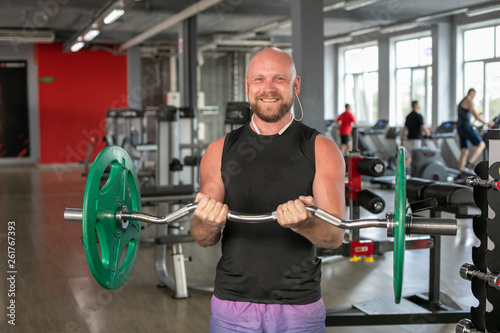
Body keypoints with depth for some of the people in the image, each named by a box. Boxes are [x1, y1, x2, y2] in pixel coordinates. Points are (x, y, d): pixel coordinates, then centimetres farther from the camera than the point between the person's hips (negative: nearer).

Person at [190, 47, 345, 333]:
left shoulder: (321, 150, -3)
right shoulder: (221, 151, 3)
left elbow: (336, 236, -9)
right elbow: (203, 238, 1)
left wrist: (305, 223, -30)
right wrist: (209, 223, -21)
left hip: (299, 308, -1)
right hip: (232, 304, 1)